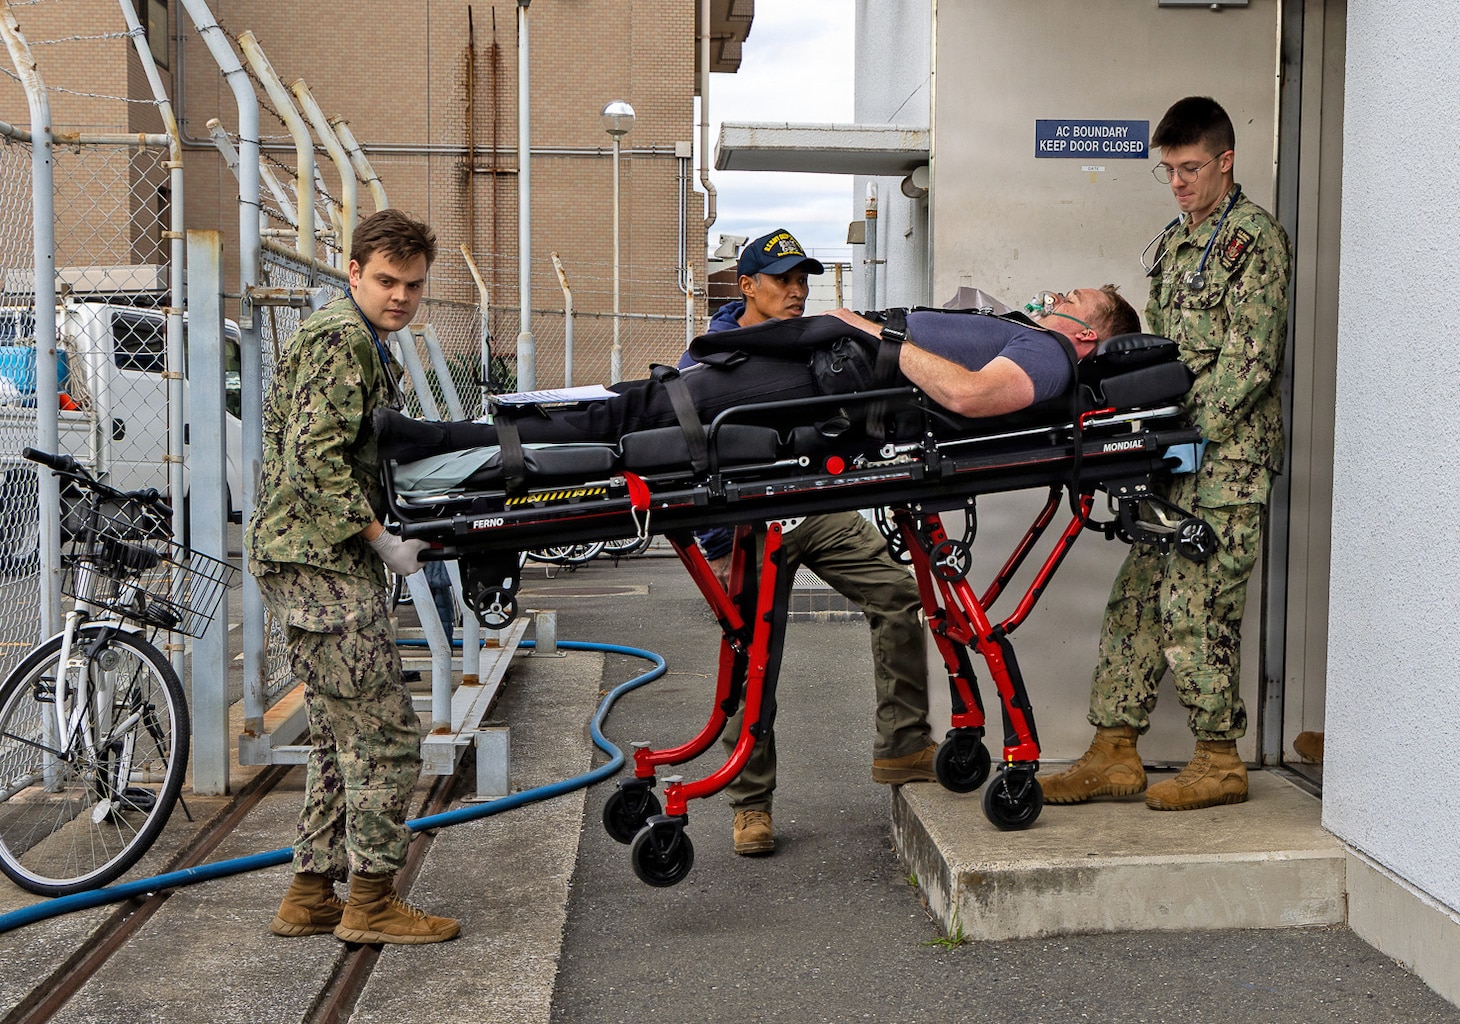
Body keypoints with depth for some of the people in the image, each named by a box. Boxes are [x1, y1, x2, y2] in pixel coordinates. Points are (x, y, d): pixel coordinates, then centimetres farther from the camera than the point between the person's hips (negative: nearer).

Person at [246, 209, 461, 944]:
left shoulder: (362, 345, 21)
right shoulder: (343, 339, -12)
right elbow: (316, 460, -21)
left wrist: (386, 536, 16)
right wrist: (383, 540, -16)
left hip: (321, 560, 11)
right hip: (319, 560, -11)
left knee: (344, 738, 15)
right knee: (385, 736, -6)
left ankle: (310, 896, 22)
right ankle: (370, 902, 4)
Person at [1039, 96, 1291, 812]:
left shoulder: (1254, 237, -7)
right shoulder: (1171, 243, 19)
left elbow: (1251, 358, -15)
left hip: (1229, 456, -8)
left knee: (1194, 602, -7)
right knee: (1138, 596, 6)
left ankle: (1220, 762, 6)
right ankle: (1114, 753, 12)